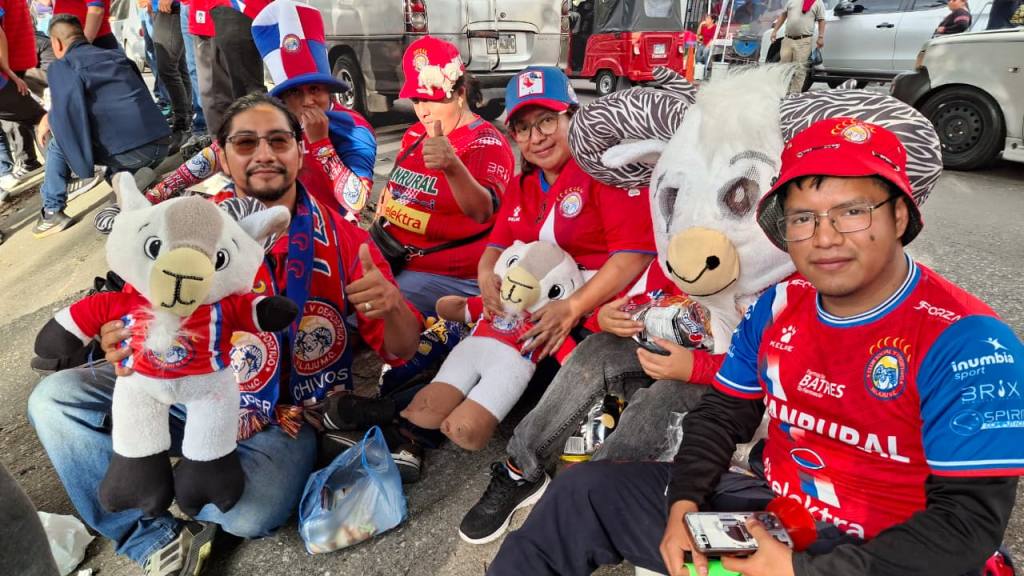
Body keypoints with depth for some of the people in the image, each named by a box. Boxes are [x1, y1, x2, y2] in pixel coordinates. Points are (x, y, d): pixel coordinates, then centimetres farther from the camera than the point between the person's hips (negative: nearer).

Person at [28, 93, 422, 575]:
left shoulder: (341, 237, -9)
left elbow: (400, 350, -8)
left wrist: (392, 307, -32)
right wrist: (126, 346, -20)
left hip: (283, 415, -2)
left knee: (254, 514, -29)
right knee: (55, 398, -9)